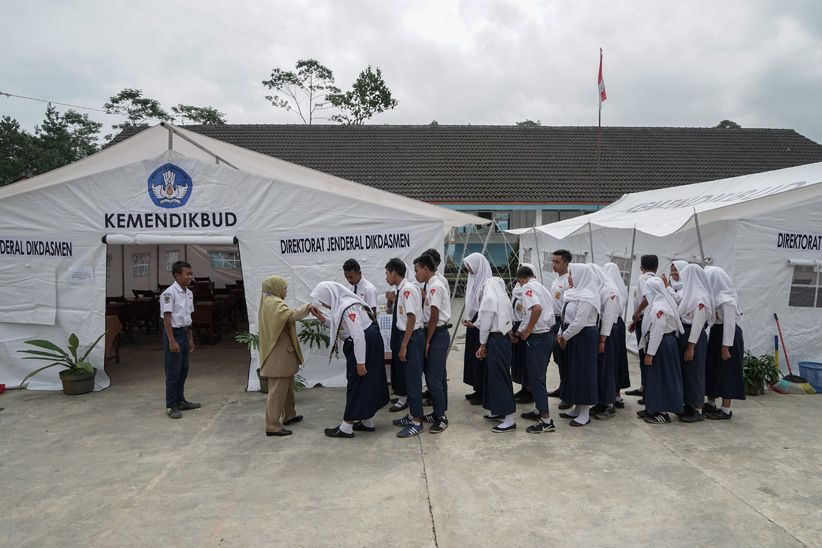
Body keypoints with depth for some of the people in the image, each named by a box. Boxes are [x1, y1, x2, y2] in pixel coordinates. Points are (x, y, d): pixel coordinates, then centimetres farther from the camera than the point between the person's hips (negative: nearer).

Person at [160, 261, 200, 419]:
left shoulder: (189, 293, 9)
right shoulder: (169, 293, -16)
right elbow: (167, 318, -18)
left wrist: (190, 339, 16)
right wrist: (172, 341, -21)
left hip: (184, 332, 8)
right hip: (173, 332, -8)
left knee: (183, 370, 15)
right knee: (173, 372, -2)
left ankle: (180, 401, 26)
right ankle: (171, 406, 7)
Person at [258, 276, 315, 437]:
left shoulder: (269, 301, 15)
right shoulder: (274, 303, -17)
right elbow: (291, 315, -29)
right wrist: (307, 307, -17)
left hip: (282, 352, 11)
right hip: (278, 354, -11)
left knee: (287, 385, 21)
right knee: (278, 389, -7)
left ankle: (289, 415, 34)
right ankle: (273, 426, -3)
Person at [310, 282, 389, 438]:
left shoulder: (347, 307, -23)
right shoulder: (342, 303, 8)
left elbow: (358, 336, -26)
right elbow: (340, 326, 14)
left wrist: (360, 362, -23)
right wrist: (323, 319, 4)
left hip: (364, 347, -10)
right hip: (368, 345, 10)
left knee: (357, 385, -1)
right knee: (368, 384, 16)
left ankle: (346, 427, 9)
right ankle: (367, 422, 28)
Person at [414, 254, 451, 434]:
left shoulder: (435, 286, -16)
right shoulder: (429, 286, 12)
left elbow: (434, 316, -17)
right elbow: (428, 313, 10)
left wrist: (427, 341, -13)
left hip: (438, 334, -10)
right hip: (435, 334, 10)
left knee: (433, 378, -7)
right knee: (438, 376, 16)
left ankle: (441, 417, 1)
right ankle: (439, 412, 26)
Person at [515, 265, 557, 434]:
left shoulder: (528, 287, -11)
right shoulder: (541, 287, 16)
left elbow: (537, 308, -29)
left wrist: (527, 330, -18)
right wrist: (521, 331, 17)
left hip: (537, 338, -9)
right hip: (548, 335, 9)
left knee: (536, 378, -2)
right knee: (538, 376, 20)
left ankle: (546, 421, 2)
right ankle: (538, 411, 30)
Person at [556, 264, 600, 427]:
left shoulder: (586, 297, -20)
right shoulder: (576, 292, 11)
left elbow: (579, 322, -23)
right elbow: (567, 316, 15)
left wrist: (565, 336, -12)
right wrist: (561, 334, 5)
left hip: (584, 338, -10)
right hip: (574, 337, 10)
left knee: (583, 372, -1)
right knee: (574, 371, 15)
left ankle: (585, 414, 9)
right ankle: (577, 409, 26)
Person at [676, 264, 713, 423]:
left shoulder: (700, 297, -16)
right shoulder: (687, 293, 10)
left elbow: (698, 324, -19)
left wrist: (691, 346, -20)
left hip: (694, 337, -9)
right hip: (683, 334, 9)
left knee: (693, 372, -1)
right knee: (684, 371, 14)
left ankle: (697, 411, 9)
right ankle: (688, 406, 24)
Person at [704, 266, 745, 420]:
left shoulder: (726, 300, -20)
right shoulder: (716, 296, 7)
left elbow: (729, 324, -22)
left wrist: (726, 347, -21)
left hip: (727, 336, -9)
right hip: (716, 334, 9)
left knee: (725, 372, 0)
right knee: (712, 369, 15)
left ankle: (726, 410, 9)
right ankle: (711, 404, 27)